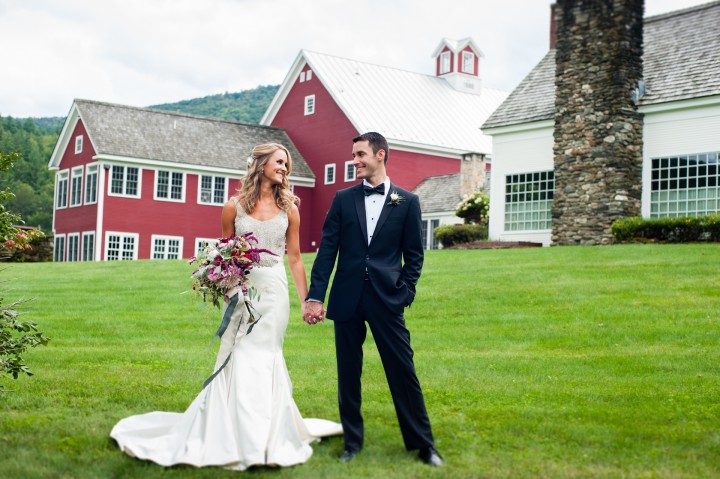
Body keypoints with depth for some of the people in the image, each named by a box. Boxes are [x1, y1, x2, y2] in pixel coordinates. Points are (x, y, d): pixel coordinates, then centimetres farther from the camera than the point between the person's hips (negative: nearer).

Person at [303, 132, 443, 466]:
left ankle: (422, 443, 13)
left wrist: (405, 293, -6)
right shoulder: (343, 199, 7)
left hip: (387, 300, -2)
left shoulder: (407, 202, 4)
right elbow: (327, 250, 3)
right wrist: (315, 296, -3)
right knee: (348, 373, 8)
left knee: (403, 371, 1)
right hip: (347, 299, 2)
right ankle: (352, 441, 21)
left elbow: (414, 254, 5)